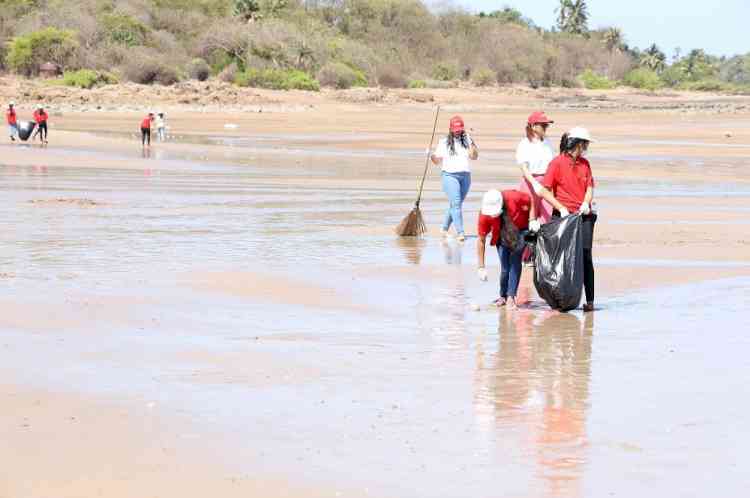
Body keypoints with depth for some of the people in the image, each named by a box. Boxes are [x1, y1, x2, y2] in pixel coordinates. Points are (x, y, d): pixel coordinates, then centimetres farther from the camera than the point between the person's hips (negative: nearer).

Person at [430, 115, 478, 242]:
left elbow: (474, 157, 1)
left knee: (455, 205, 10)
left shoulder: (467, 140, 9)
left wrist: (472, 144, -13)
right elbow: (438, 161, 6)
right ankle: (460, 233, -19)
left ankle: (444, 229, 26)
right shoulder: (444, 142, 4)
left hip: (465, 176, 3)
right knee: (456, 204, -15)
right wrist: (432, 156, -15)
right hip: (450, 175, -3)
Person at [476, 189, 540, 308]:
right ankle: (503, 296, 12)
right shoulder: (484, 215, -29)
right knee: (505, 266, -7)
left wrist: (532, 220, -27)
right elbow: (481, 240, -20)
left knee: (515, 261, -16)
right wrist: (481, 267, -20)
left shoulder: (514, 197, -36)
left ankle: (511, 297, -13)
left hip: (521, 230, -1)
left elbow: (532, 201, -14)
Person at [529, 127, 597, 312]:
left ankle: (590, 300, -4)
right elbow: (544, 190, -8)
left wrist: (586, 203, -9)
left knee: (586, 257, -4)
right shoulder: (558, 163, -3)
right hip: (564, 216, -4)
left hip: (584, 216, 4)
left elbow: (590, 187, 11)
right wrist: (561, 208, -14)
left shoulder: (585, 163, 14)